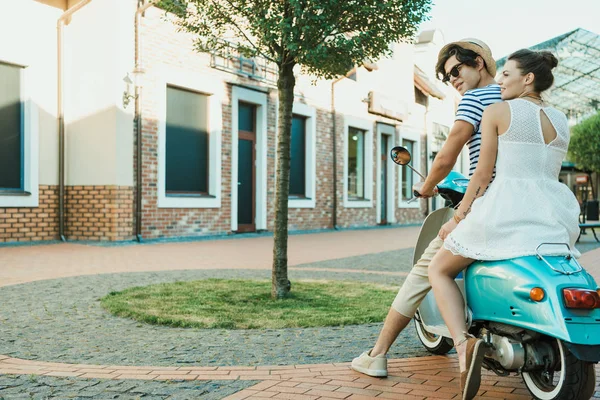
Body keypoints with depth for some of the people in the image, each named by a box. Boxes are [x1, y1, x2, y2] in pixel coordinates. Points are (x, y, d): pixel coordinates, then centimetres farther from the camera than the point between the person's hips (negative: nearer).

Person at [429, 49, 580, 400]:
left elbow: (483, 174, -5)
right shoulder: (562, 121, 15)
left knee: (440, 269, 12)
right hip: (556, 215, 6)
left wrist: (458, 217, 5)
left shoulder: (497, 111, -2)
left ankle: (463, 341, -14)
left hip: (507, 210, -5)